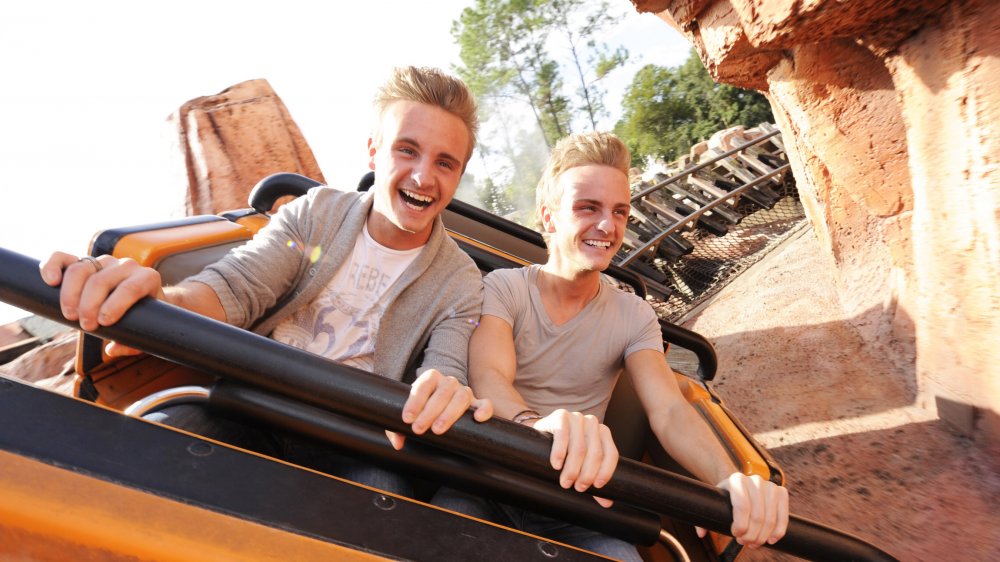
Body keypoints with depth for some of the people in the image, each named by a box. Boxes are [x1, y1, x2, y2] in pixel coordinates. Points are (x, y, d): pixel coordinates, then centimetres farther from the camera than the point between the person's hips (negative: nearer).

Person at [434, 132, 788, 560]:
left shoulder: (635, 316, 3)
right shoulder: (502, 288, -5)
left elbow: (669, 412, -11)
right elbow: (488, 377, -23)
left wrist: (729, 480, -33)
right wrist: (538, 425, -47)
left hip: (573, 492, 3)